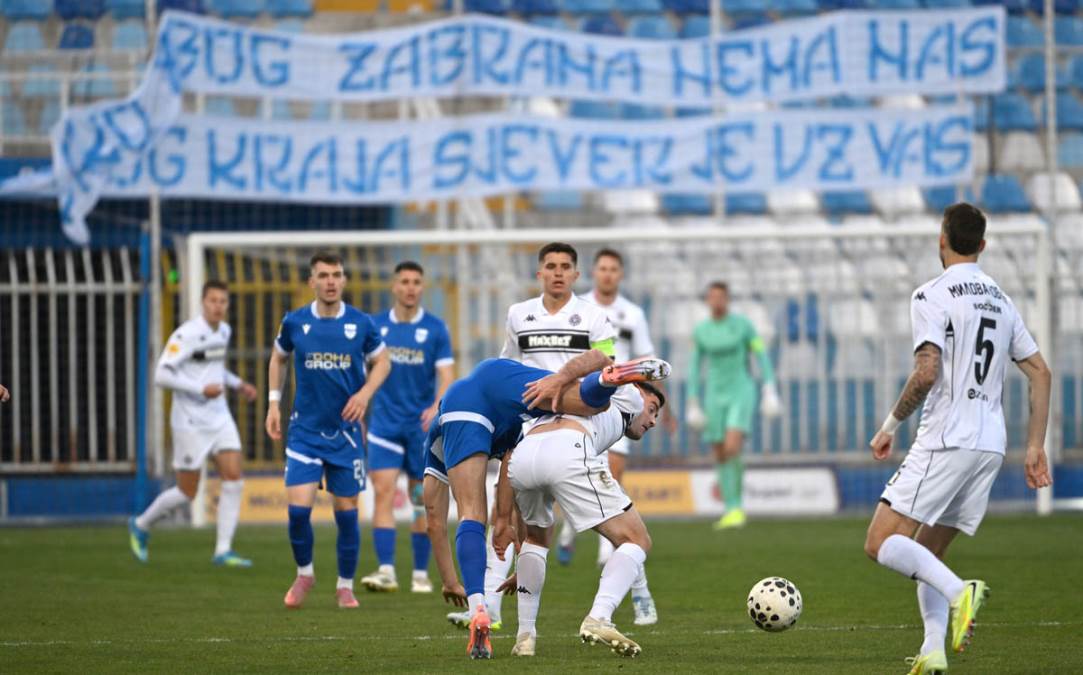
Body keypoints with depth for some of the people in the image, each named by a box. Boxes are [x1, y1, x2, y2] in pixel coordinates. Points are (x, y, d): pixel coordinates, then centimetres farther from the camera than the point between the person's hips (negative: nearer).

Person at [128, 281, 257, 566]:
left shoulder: (223, 331, 8)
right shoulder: (186, 334, -16)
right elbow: (162, 375, -20)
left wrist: (238, 384, 13)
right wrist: (201, 390, -27)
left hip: (220, 418, 7)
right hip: (191, 422, -7)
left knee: (234, 479, -8)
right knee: (187, 492, 1)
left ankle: (223, 551, -5)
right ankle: (141, 525, 26)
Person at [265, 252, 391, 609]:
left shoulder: (361, 324, -4)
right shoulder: (294, 322, -3)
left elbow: (382, 362, 10)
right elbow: (278, 358, 16)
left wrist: (365, 393, -8)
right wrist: (274, 402, 9)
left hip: (345, 431, 0)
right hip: (305, 429, 0)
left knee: (347, 511, 3)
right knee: (298, 509, -10)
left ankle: (345, 585, 19)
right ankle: (304, 573, 15)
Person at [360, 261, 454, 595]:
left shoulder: (435, 329, -2)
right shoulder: (375, 326, 4)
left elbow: (447, 376, -7)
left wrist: (437, 406, -25)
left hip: (422, 425, -1)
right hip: (385, 425, 1)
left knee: (422, 501, 5)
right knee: (383, 494, -12)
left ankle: (421, 574, 14)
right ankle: (386, 571, -16)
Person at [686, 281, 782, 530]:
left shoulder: (742, 324, -6)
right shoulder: (700, 330, 4)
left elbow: (763, 357, -5)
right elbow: (695, 367, 10)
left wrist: (770, 391, -13)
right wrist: (693, 402, 8)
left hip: (741, 393, -4)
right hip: (715, 395, 4)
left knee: (732, 448, -21)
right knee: (720, 455, 3)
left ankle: (737, 507, -6)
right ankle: (732, 510, 14)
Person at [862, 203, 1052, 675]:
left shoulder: (932, 296, -7)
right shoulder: (1001, 301, 17)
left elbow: (926, 373, -18)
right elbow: (1040, 374, 16)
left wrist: (890, 427, -5)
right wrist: (1035, 447, 18)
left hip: (945, 440, -8)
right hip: (990, 446, 8)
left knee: (881, 543, -7)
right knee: (926, 554, 15)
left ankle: (959, 591, -28)